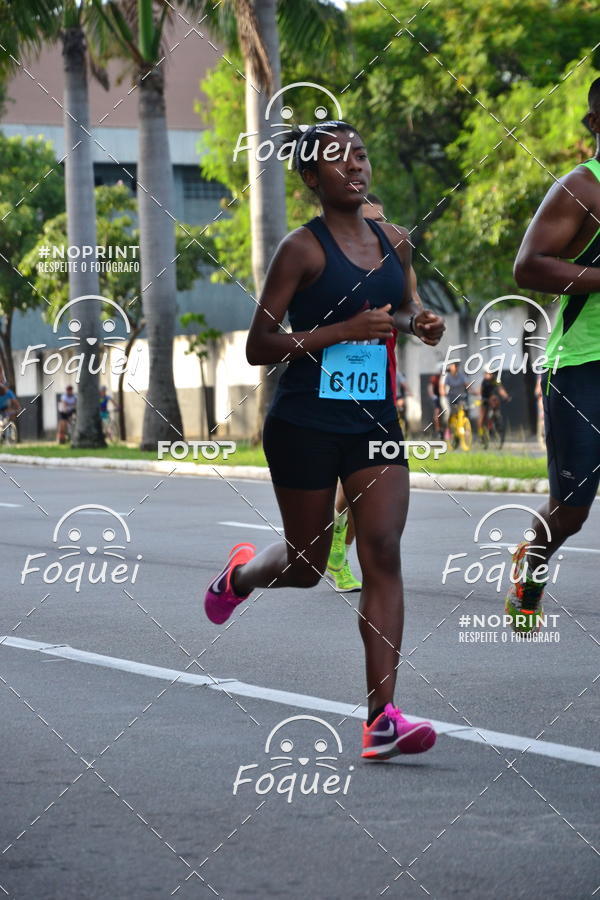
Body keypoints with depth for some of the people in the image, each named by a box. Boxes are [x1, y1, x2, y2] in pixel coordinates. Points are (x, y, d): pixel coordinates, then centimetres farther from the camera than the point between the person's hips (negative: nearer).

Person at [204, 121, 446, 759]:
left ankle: (381, 719, -14)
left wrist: (418, 323, 3)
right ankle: (240, 574, 48)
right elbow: (258, 347, -12)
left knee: (382, 551, -11)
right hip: (305, 424, -4)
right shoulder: (303, 249, -10)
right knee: (306, 564, 10)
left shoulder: (394, 242, 7)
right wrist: (342, 330, -22)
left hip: (374, 420, 4)